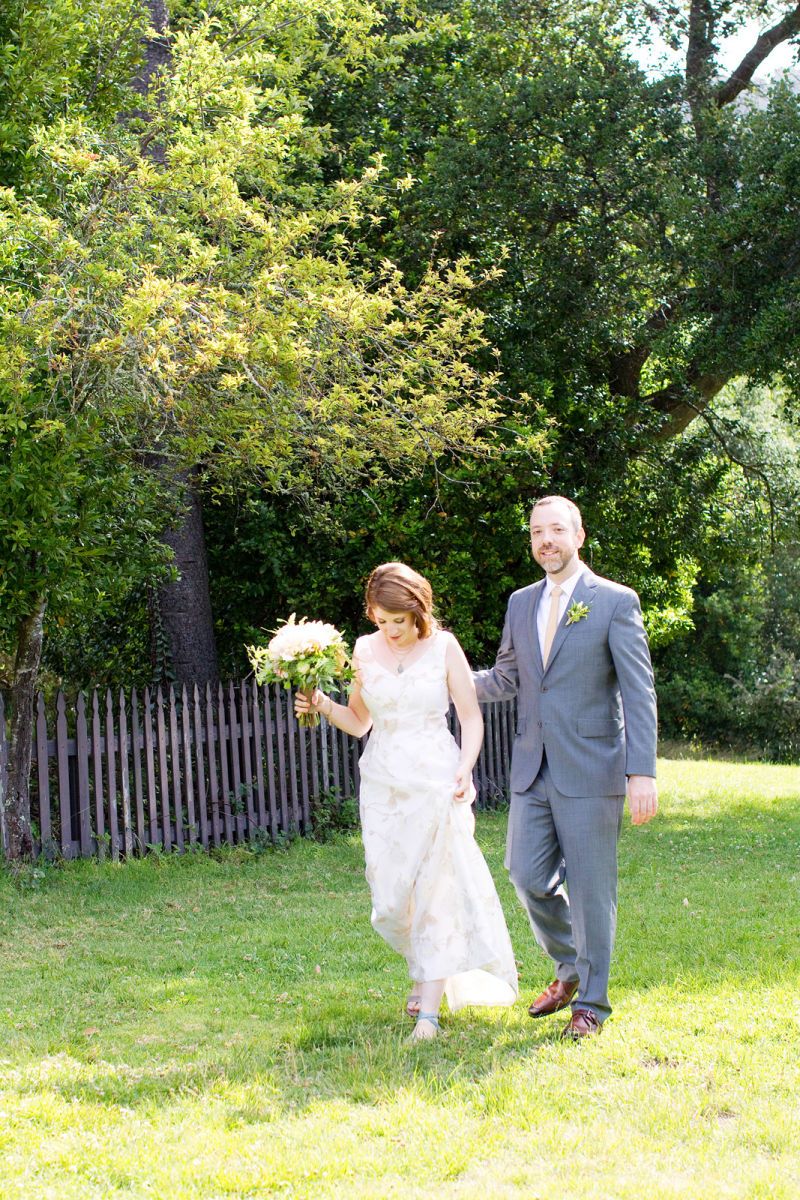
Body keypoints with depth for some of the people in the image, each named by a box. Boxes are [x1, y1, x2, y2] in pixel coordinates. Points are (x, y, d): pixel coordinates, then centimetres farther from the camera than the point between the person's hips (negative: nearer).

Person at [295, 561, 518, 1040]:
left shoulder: (442, 646, -2)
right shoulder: (365, 650, 7)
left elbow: (471, 716, -1)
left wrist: (464, 770, -15)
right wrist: (323, 706, -4)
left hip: (437, 783, -3)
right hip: (383, 785, 4)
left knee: (435, 892, -7)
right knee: (390, 899, 3)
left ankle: (430, 1009, -6)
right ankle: (427, 967, 32)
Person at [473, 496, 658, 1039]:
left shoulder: (615, 602, -5)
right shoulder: (521, 603, 12)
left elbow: (639, 692, -8)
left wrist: (643, 772, -16)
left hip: (590, 769, -5)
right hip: (533, 770, 5)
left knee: (591, 888, 1)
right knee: (528, 875, 5)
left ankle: (591, 1002, 15)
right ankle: (569, 968, 30)